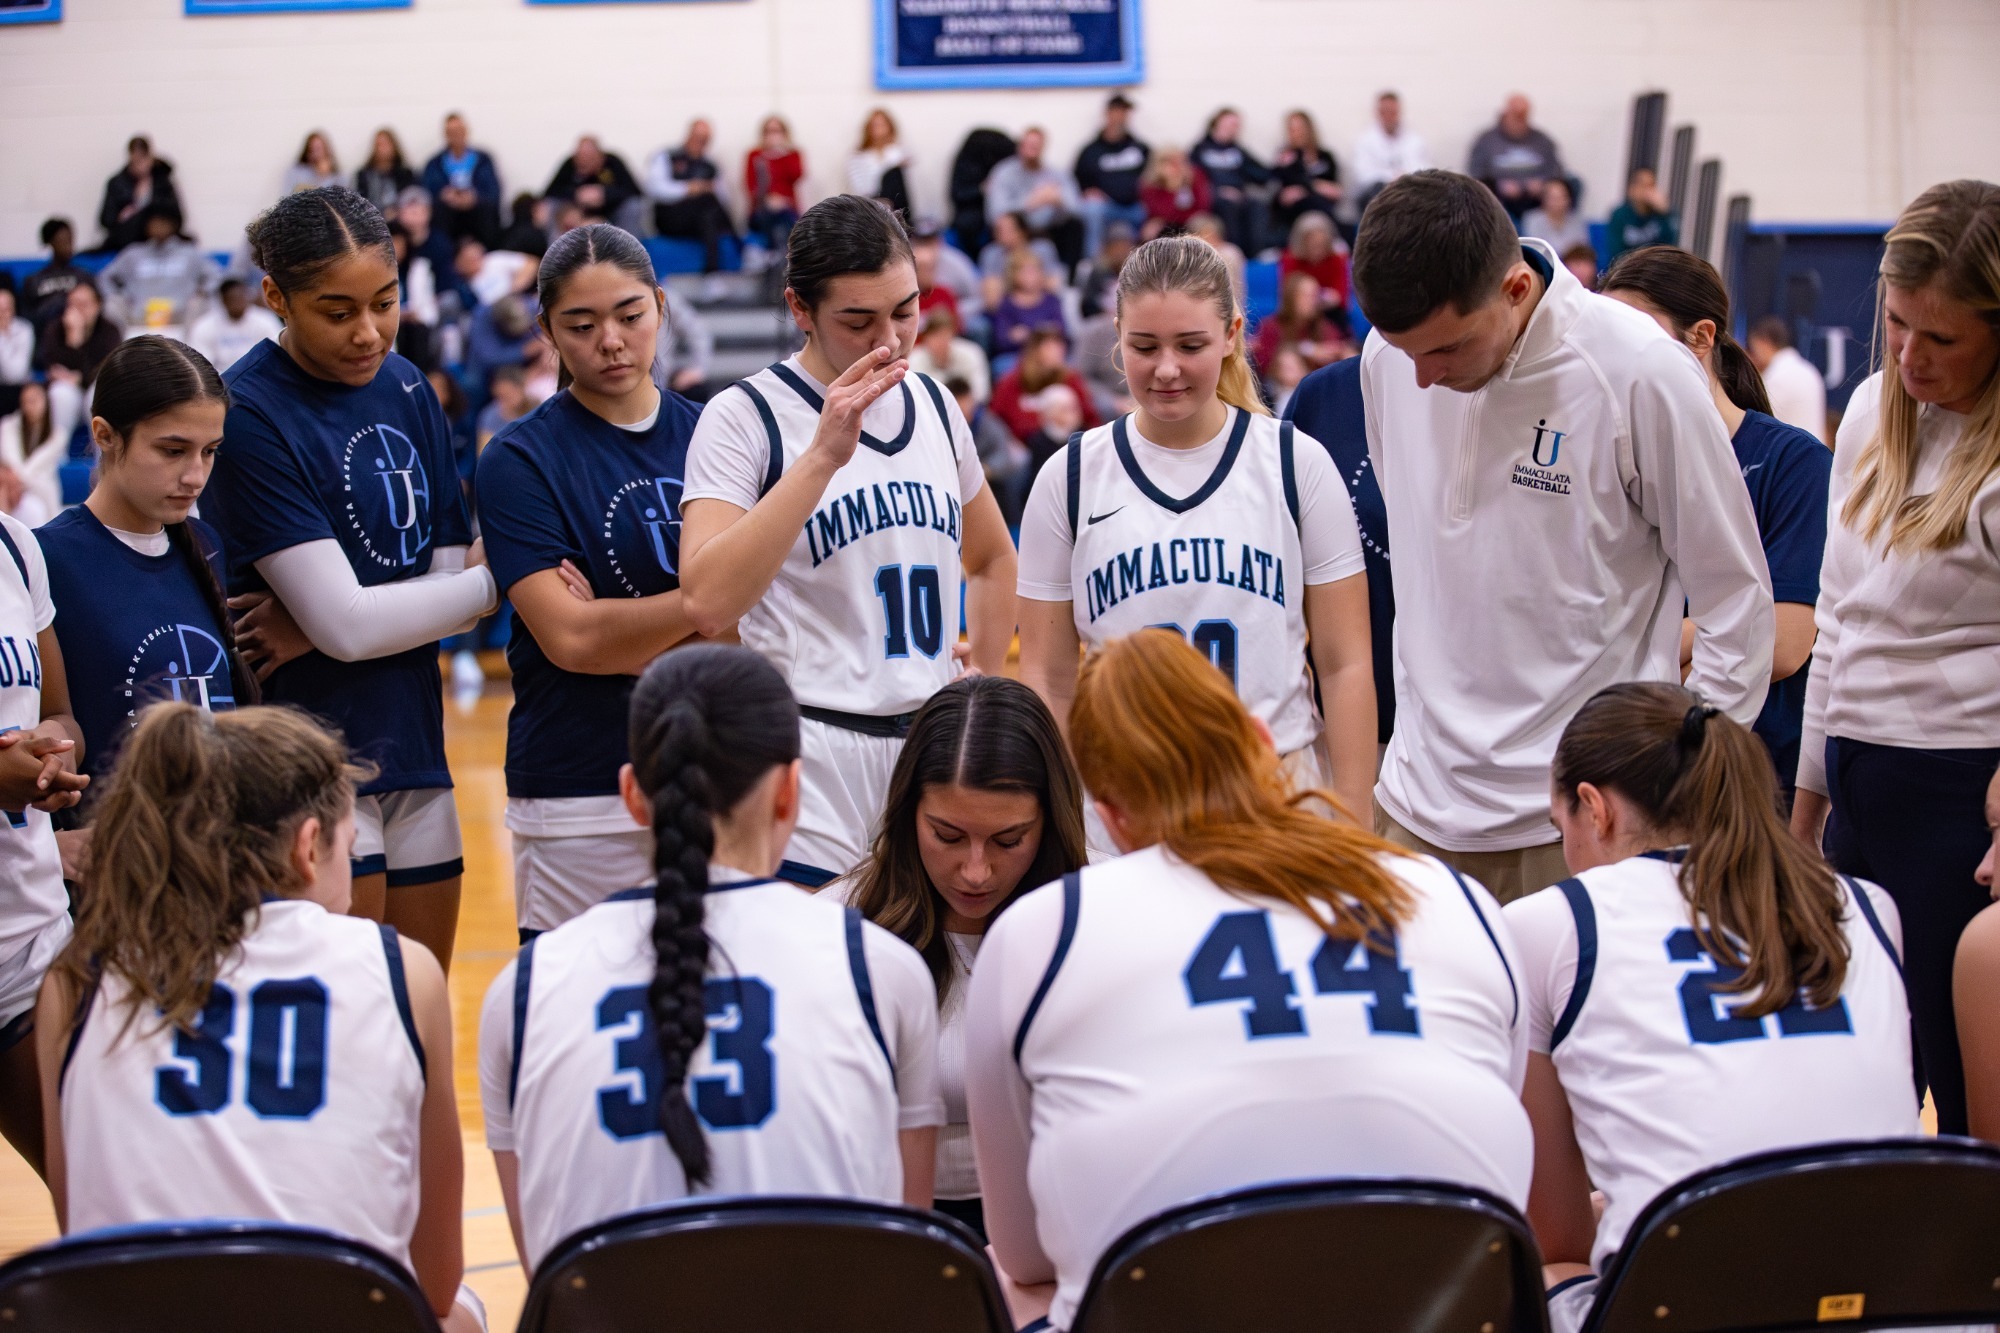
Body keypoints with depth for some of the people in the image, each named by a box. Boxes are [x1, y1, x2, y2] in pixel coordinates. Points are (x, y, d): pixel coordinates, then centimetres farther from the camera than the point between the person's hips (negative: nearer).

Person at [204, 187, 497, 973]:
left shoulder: (406, 389, 8)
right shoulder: (247, 414, -13)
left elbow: (447, 590, 5)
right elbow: (349, 623, -18)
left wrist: (315, 628, -12)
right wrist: (499, 578, -8)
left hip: (414, 756, 7)